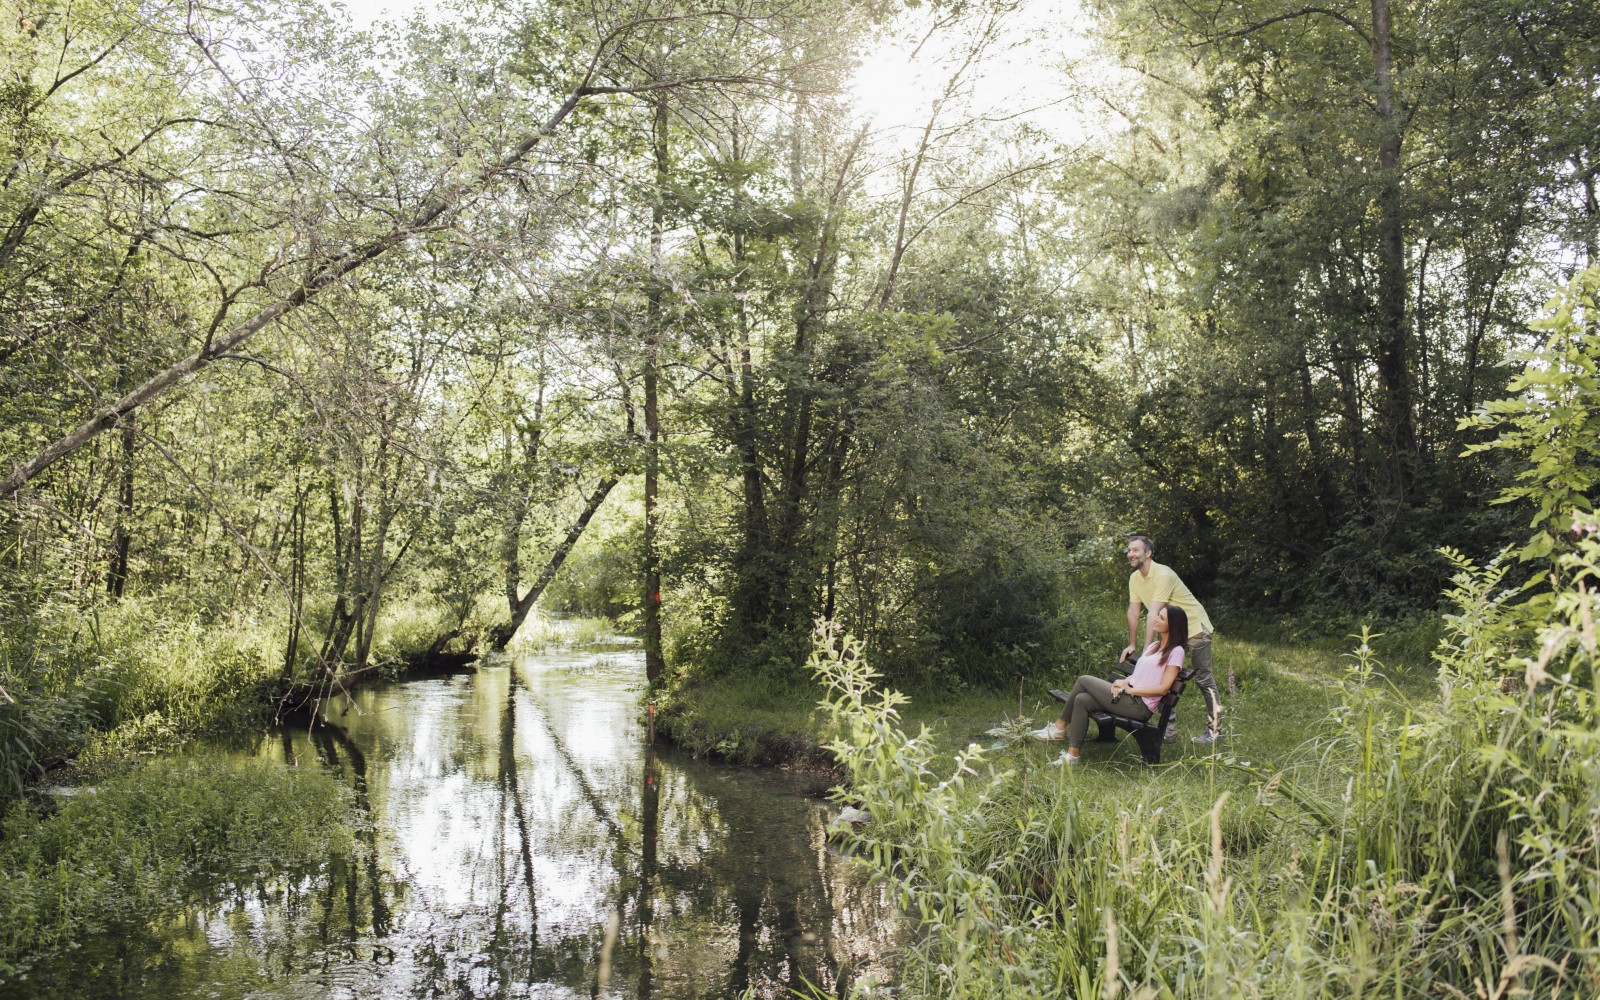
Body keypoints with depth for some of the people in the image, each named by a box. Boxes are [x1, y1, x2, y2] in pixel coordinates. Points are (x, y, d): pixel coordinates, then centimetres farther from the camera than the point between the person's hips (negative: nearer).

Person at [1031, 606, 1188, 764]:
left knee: (1084, 681, -13)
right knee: (1082, 700, -12)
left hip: (1140, 706, -8)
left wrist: (1129, 689, -14)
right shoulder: (1153, 646, 19)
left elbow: (1163, 688, -14)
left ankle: (1059, 728, -4)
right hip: (1129, 698, 8)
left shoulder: (1176, 651, -7)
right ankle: (1072, 755, -11)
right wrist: (1124, 682, -3)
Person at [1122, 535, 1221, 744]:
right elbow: (1133, 612, 0)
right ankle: (1168, 729, 12)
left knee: (1204, 679, -3)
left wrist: (1147, 650, -35)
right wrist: (1132, 645, -1)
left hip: (1194, 627, -8)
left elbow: (1153, 615, -33)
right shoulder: (1135, 578, -3)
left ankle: (1214, 730, 5)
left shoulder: (1163, 575, -29)